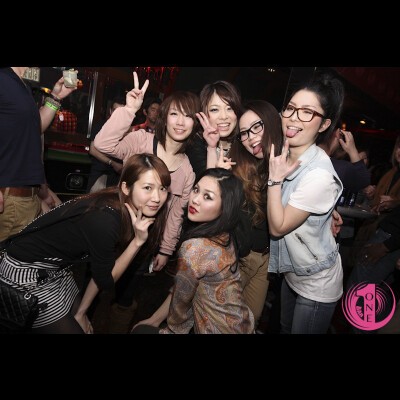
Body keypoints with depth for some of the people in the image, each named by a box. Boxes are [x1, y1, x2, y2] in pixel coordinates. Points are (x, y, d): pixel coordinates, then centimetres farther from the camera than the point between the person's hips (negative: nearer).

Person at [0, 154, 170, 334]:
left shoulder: (127, 211, -9)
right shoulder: (104, 221, -34)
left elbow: (102, 269, 0)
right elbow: (105, 279, -18)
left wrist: (81, 311, 4)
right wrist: (138, 241, -27)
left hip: (57, 269, 7)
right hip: (25, 276, -7)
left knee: (83, 325, 20)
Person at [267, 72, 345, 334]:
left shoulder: (318, 175, -31)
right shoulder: (285, 157, -6)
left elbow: (278, 227, -24)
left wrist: (275, 178, -25)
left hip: (317, 284, -7)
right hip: (292, 272, 8)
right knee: (285, 329, 27)